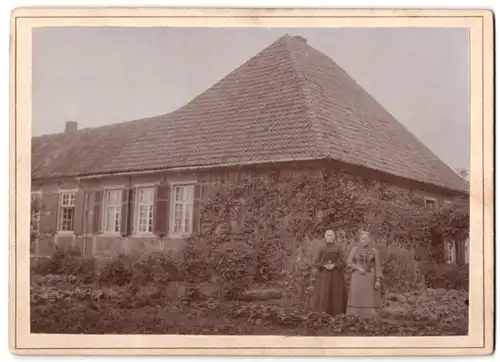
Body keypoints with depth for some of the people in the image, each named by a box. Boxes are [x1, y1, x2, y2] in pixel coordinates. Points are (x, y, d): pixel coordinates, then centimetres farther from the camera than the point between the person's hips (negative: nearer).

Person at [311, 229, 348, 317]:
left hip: (336, 275, -1)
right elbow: (317, 263, 8)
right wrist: (324, 266, -10)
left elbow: (343, 262, 0)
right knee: (323, 294, -6)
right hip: (324, 275, 1)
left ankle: (336, 315, 2)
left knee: (336, 295, -3)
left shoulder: (338, 248, 2)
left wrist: (334, 265, -15)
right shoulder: (322, 249, 8)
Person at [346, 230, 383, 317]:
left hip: (370, 278, 0)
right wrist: (358, 268, -15)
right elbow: (349, 263, 1)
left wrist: (378, 280, -7)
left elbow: (377, 266, 1)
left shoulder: (374, 251, 2)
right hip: (357, 277, 0)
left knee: (370, 300, -5)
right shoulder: (354, 249, 3)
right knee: (356, 300, -4)